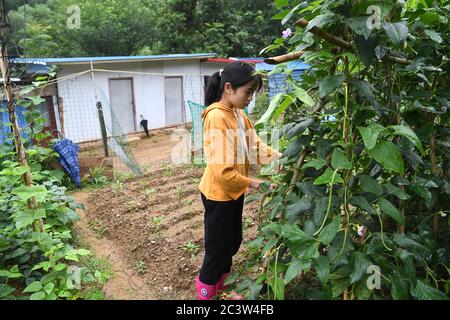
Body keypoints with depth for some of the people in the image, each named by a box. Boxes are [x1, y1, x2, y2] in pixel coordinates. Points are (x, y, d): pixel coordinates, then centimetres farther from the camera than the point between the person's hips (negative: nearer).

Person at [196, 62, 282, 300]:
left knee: (232, 243, 22)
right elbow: (222, 171, -29)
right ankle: (205, 292, 33)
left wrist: (280, 156, -10)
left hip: (234, 191, 9)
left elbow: (254, 145, 4)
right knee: (218, 247, 8)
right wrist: (250, 182, -16)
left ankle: (220, 289, 45)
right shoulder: (217, 117, -25)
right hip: (218, 194, -9)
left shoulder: (238, 114, 4)